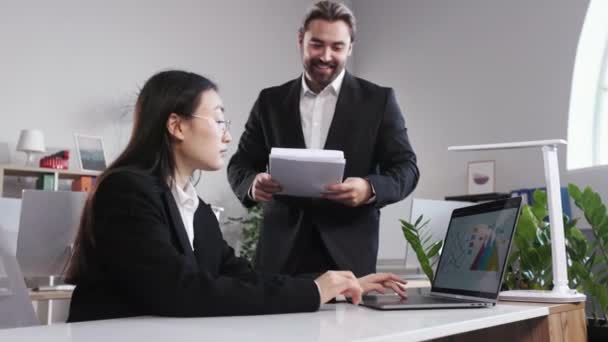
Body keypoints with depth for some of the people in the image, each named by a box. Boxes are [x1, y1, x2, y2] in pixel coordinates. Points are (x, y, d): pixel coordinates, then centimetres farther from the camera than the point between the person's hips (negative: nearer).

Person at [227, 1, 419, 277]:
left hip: (348, 253, -1)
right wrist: (253, 185, -15)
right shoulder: (271, 101, 8)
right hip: (282, 253, 2)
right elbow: (239, 165, 9)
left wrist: (369, 189, -22)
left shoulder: (378, 100, 3)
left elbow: (406, 168, -1)